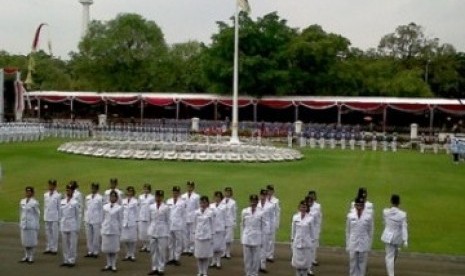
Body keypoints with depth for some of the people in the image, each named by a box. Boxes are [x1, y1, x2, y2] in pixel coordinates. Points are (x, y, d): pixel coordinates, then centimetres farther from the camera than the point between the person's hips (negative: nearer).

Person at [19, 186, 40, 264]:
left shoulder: (34, 203, -9)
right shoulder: (22, 202, 7)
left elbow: (37, 214, -5)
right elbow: (21, 213, 14)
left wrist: (37, 227, -4)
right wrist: (20, 223, 13)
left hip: (32, 225, -5)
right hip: (24, 224, 5)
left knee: (32, 241, 1)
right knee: (25, 241, 10)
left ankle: (31, 257, 11)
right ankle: (26, 256, 20)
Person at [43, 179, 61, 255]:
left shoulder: (58, 195, -4)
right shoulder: (45, 195, 8)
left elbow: (59, 207, -2)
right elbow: (45, 206, 13)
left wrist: (59, 217, -3)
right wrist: (44, 216, 10)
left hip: (54, 217, -4)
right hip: (47, 217, 4)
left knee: (54, 233, -1)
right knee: (47, 233, 8)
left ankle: (54, 249, 6)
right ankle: (48, 248, 16)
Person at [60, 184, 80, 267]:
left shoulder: (75, 202, -6)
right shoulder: (62, 202, 7)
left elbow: (78, 215, -4)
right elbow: (61, 214, 12)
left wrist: (77, 227, -5)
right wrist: (60, 225, 9)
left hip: (72, 225, -5)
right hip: (64, 226, 5)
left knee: (72, 244, 0)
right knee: (65, 244, 9)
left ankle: (72, 261, 8)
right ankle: (66, 260, 17)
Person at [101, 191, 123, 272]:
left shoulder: (119, 208, -3)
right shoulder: (105, 207, 6)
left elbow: (120, 220, 0)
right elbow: (103, 218, 10)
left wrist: (120, 231, -1)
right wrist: (102, 228, 8)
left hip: (115, 230, -2)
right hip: (106, 230, 3)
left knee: (114, 248, 3)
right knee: (107, 248, 6)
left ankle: (113, 265, 12)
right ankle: (108, 264, 17)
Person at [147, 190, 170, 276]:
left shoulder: (166, 207, -4)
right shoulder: (151, 207, 4)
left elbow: (168, 221, 0)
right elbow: (149, 220, 10)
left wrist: (167, 233, 0)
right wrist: (149, 231, 9)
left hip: (162, 231, -3)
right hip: (153, 231, 3)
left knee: (162, 251, 0)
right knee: (153, 250, 6)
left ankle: (161, 268, 10)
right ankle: (154, 268, 16)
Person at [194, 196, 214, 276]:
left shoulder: (210, 213, -4)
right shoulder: (197, 212, 3)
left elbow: (211, 224, -1)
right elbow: (195, 224, 9)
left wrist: (212, 236, -2)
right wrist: (194, 233, 7)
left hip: (207, 236, -2)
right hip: (198, 235, 2)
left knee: (206, 255, 2)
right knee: (199, 255, 5)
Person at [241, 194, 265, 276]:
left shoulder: (260, 213, -3)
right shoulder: (244, 212, 0)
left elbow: (263, 227, 3)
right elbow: (242, 225, 6)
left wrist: (262, 240, 3)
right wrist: (242, 238, 6)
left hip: (256, 239, -1)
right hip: (246, 238, 1)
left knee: (256, 258, 4)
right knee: (247, 257, 5)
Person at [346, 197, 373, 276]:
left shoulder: (369, 216, -4)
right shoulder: (350, 215, -1)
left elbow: (370, 231, 3)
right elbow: (347, 231, 5)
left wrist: (369, 245, 3)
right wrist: (347, 245, 6)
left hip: (364, 244, -1)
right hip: (353, 244, 1)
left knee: (362, 265, 6)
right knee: (353, 264, 6)